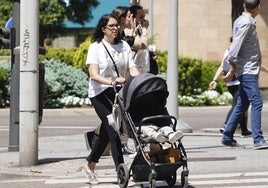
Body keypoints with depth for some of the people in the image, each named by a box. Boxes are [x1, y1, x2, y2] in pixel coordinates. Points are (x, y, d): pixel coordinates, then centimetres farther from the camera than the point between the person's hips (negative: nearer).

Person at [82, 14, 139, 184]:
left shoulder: (124, 46, 8)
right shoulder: (96, 47, -7)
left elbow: (132, 69, -1)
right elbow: (94, 75, -17)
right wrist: (112, 82, -33)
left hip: (118, 92, 5)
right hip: (100, 93, -5)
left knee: (106, 133, 12)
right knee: (113, 130, -14)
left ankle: (90, 167, 28)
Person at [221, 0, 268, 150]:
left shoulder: (242, 21, 17)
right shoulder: (246, 23, -13)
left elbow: (236, 46, 20)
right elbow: (235, 46, -18)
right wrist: (232, 71, -19)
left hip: (249, 71, 10)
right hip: (247, 70, -10)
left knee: (242, 105, 12)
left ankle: (227, 137, 18)